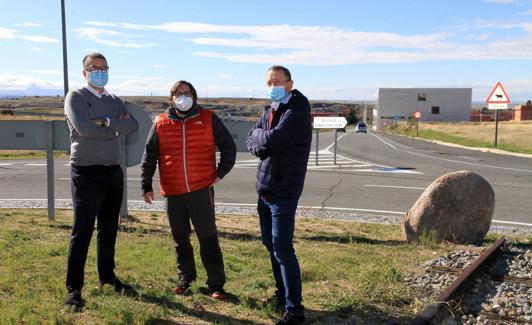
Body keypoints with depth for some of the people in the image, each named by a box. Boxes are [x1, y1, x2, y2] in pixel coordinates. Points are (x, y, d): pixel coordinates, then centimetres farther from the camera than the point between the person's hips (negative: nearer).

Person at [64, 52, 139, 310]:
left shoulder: (114, 101, 14)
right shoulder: (75, 97, -2)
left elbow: (132, 126, -3)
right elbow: (85, 128, -20)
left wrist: (106, 122, -15)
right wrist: (116, 126, -9)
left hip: (113, 171, 6)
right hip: (87, 172, -6)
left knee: (109, 229, 14)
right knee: (82, 231, -5)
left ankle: (107, 276, 28)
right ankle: (74, 288, 2)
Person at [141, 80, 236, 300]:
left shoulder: (208, 119, 2)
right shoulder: (160, 123, 6)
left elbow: (228, 147, 8)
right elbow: (149, 156, 9)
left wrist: (220, 173, 2)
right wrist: (146, 186, 5)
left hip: (201, 189, -2)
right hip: (172, 192, 2)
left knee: (208, 237, 1)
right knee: (180, 238, 13)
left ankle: (216, 283, 10)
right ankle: (185, 277, 30)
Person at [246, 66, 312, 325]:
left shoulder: (297, 111, -13)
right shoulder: (269, 111, 14)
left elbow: (271, 139, -23)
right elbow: (251, 142, 8)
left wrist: (259, 134, -2)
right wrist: (263, 144, -13)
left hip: (283, 191, -9)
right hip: (264, 187, 9)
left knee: (282, 249, -8)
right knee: (270, 243, 17)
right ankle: (282, 293, 33)